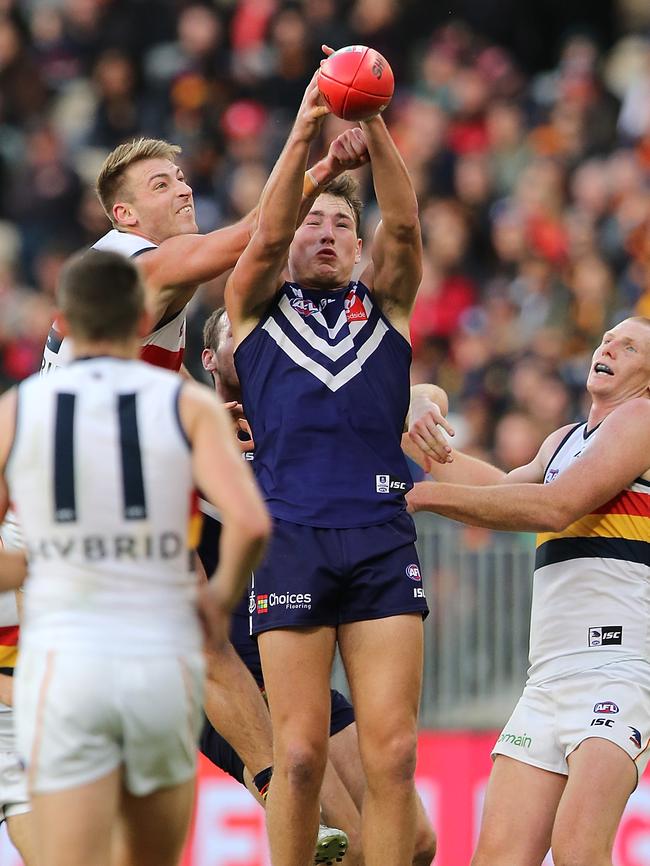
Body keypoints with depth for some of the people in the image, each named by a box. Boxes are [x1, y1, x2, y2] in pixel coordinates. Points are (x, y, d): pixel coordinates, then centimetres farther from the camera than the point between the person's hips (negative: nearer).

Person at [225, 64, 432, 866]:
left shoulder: (385, 305, 18)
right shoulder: (257, 307, 15)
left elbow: (403, 226, 1)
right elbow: (264, 235, -4)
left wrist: (375, 129, -14)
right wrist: (302, 135, -16)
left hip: (383, 543, 2)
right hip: (291, 540, -1)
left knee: (391, 752, -4)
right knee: (300, 753, -4)